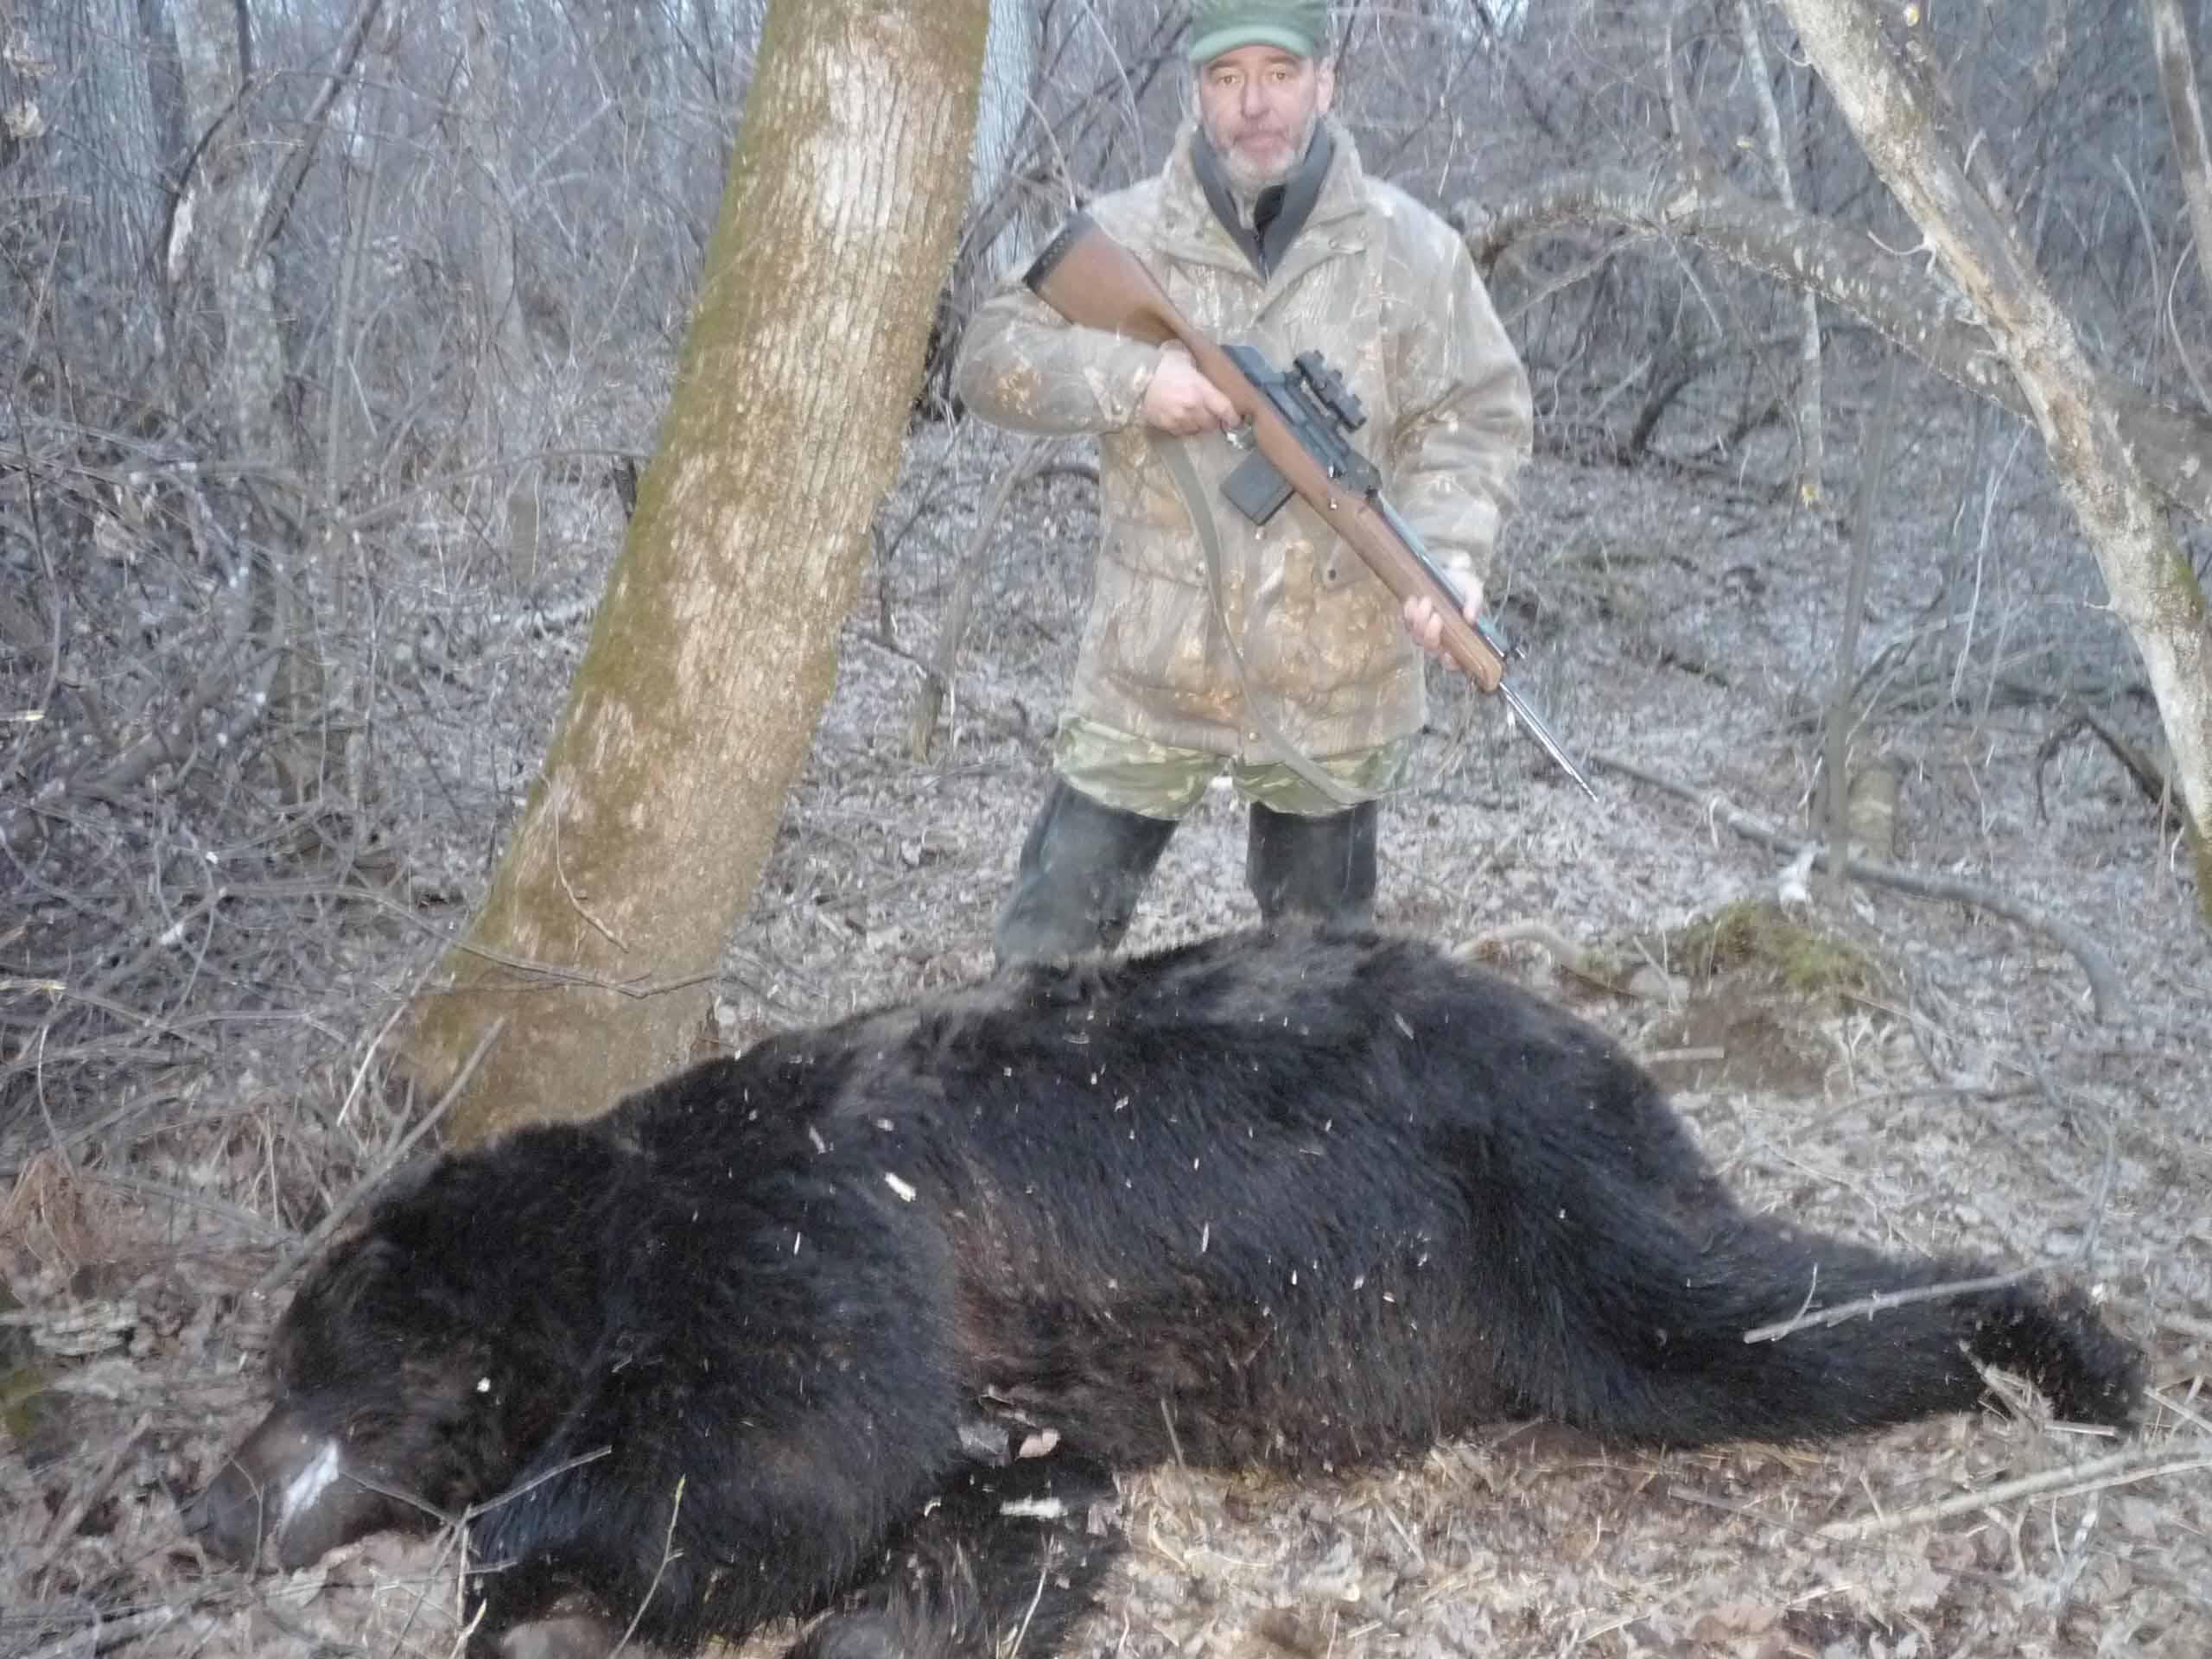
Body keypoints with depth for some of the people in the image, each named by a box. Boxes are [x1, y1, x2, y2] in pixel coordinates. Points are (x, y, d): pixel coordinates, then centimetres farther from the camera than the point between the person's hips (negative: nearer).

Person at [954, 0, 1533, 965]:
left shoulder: (1408, 249, -3)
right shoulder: (1123, 236, -3)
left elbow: (1473, 418, -1)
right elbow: (990, 360, -5)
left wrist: (1448, 550, -20)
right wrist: (1131, 376, -22)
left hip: (1334, 680, 0)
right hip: (1147, 671, 0)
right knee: (1052, 936, 8)